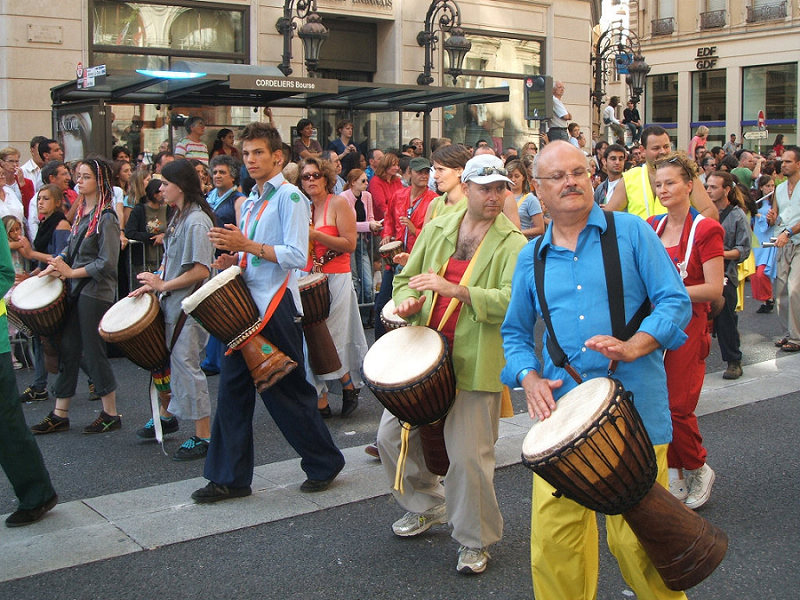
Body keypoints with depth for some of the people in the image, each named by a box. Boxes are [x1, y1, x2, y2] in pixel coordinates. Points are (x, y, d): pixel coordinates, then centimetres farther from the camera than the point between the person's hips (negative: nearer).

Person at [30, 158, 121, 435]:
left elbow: (107, 262, -18)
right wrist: (57, 263, 1)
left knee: (93, 352, -1)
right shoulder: (82, 211, 12)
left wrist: (72, 273, -15)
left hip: (95, 291, -8)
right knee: (67, 350, 10)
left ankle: (111, 415, 12)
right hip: (76, 289, 8)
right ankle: (60, 415, 18)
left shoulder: (106, 217, -13)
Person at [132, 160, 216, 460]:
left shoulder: (196, 221, -18)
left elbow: (200, 271, -24)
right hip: (172, 302, 9)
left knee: (185, 365, -5)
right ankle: (166, 416, 37)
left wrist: (162, 285, -17)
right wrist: (154, 284, 6)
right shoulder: (178, 217, 12)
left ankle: (203, 437, 4)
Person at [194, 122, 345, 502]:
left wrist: (246, 245, -22)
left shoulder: (289, 197, -8)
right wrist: (233, 259, 4)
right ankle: (229, 478, 14)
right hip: (247, 305, 8)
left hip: (276, 308, -8)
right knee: (233, 389, 6)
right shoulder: (250, 203, 17)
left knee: (288, 392, 2)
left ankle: (325, 463, 20)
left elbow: (296, 256, -19)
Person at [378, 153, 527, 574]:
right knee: (391, 434, 11)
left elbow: (514, 300, -20)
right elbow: (406, 278, 18)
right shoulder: (436, 229, 10)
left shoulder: (512, 244, -6)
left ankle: (474, 541, 20)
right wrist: (408, 300, -6)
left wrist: (455, 289, -28)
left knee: (468, 457, -4)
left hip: (475, 363, -5)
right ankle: (425, 507, 37)